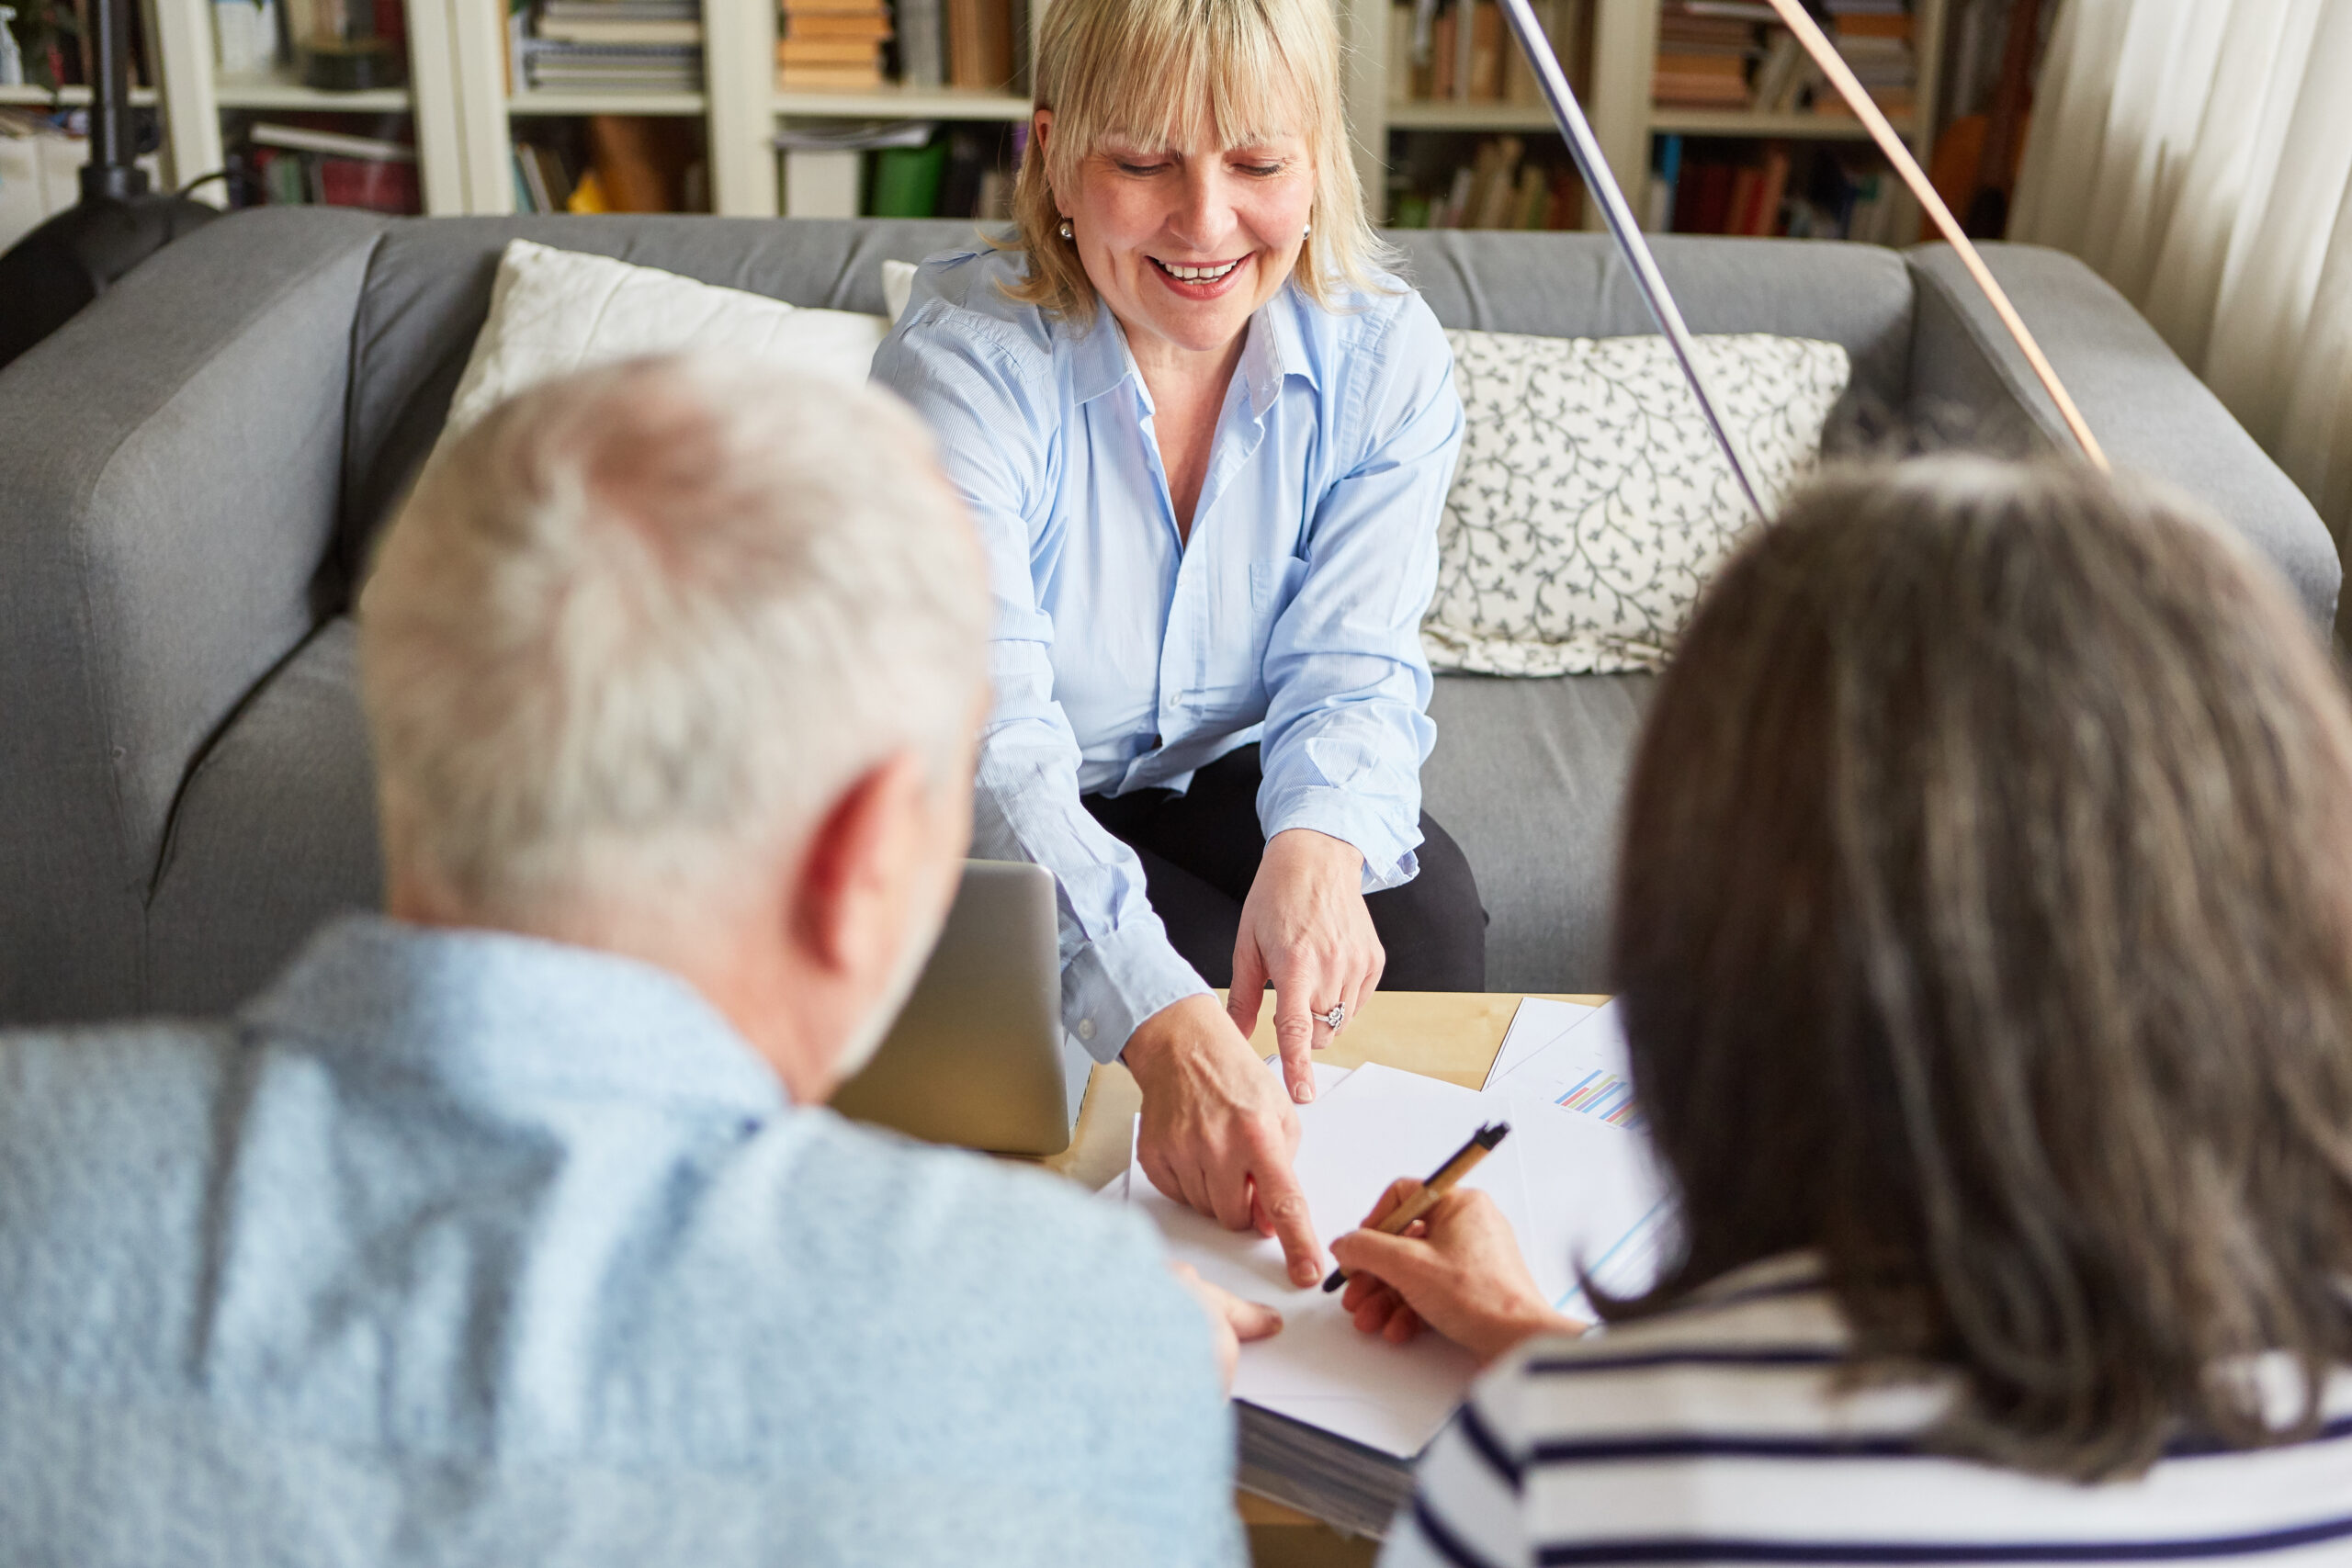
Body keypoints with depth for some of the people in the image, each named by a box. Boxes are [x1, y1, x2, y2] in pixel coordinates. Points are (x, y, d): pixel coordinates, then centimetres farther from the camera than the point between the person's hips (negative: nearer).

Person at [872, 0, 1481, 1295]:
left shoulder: (1385, 355, -12)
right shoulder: (960, 366, -26)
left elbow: (1353, 664, -16)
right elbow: (990, 745, -37)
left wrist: (1319, 845, -41)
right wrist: (1167, 1023, -53)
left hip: (1229, 782, 3)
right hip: (1005, 826, -3)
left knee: (1421, 915, -23)